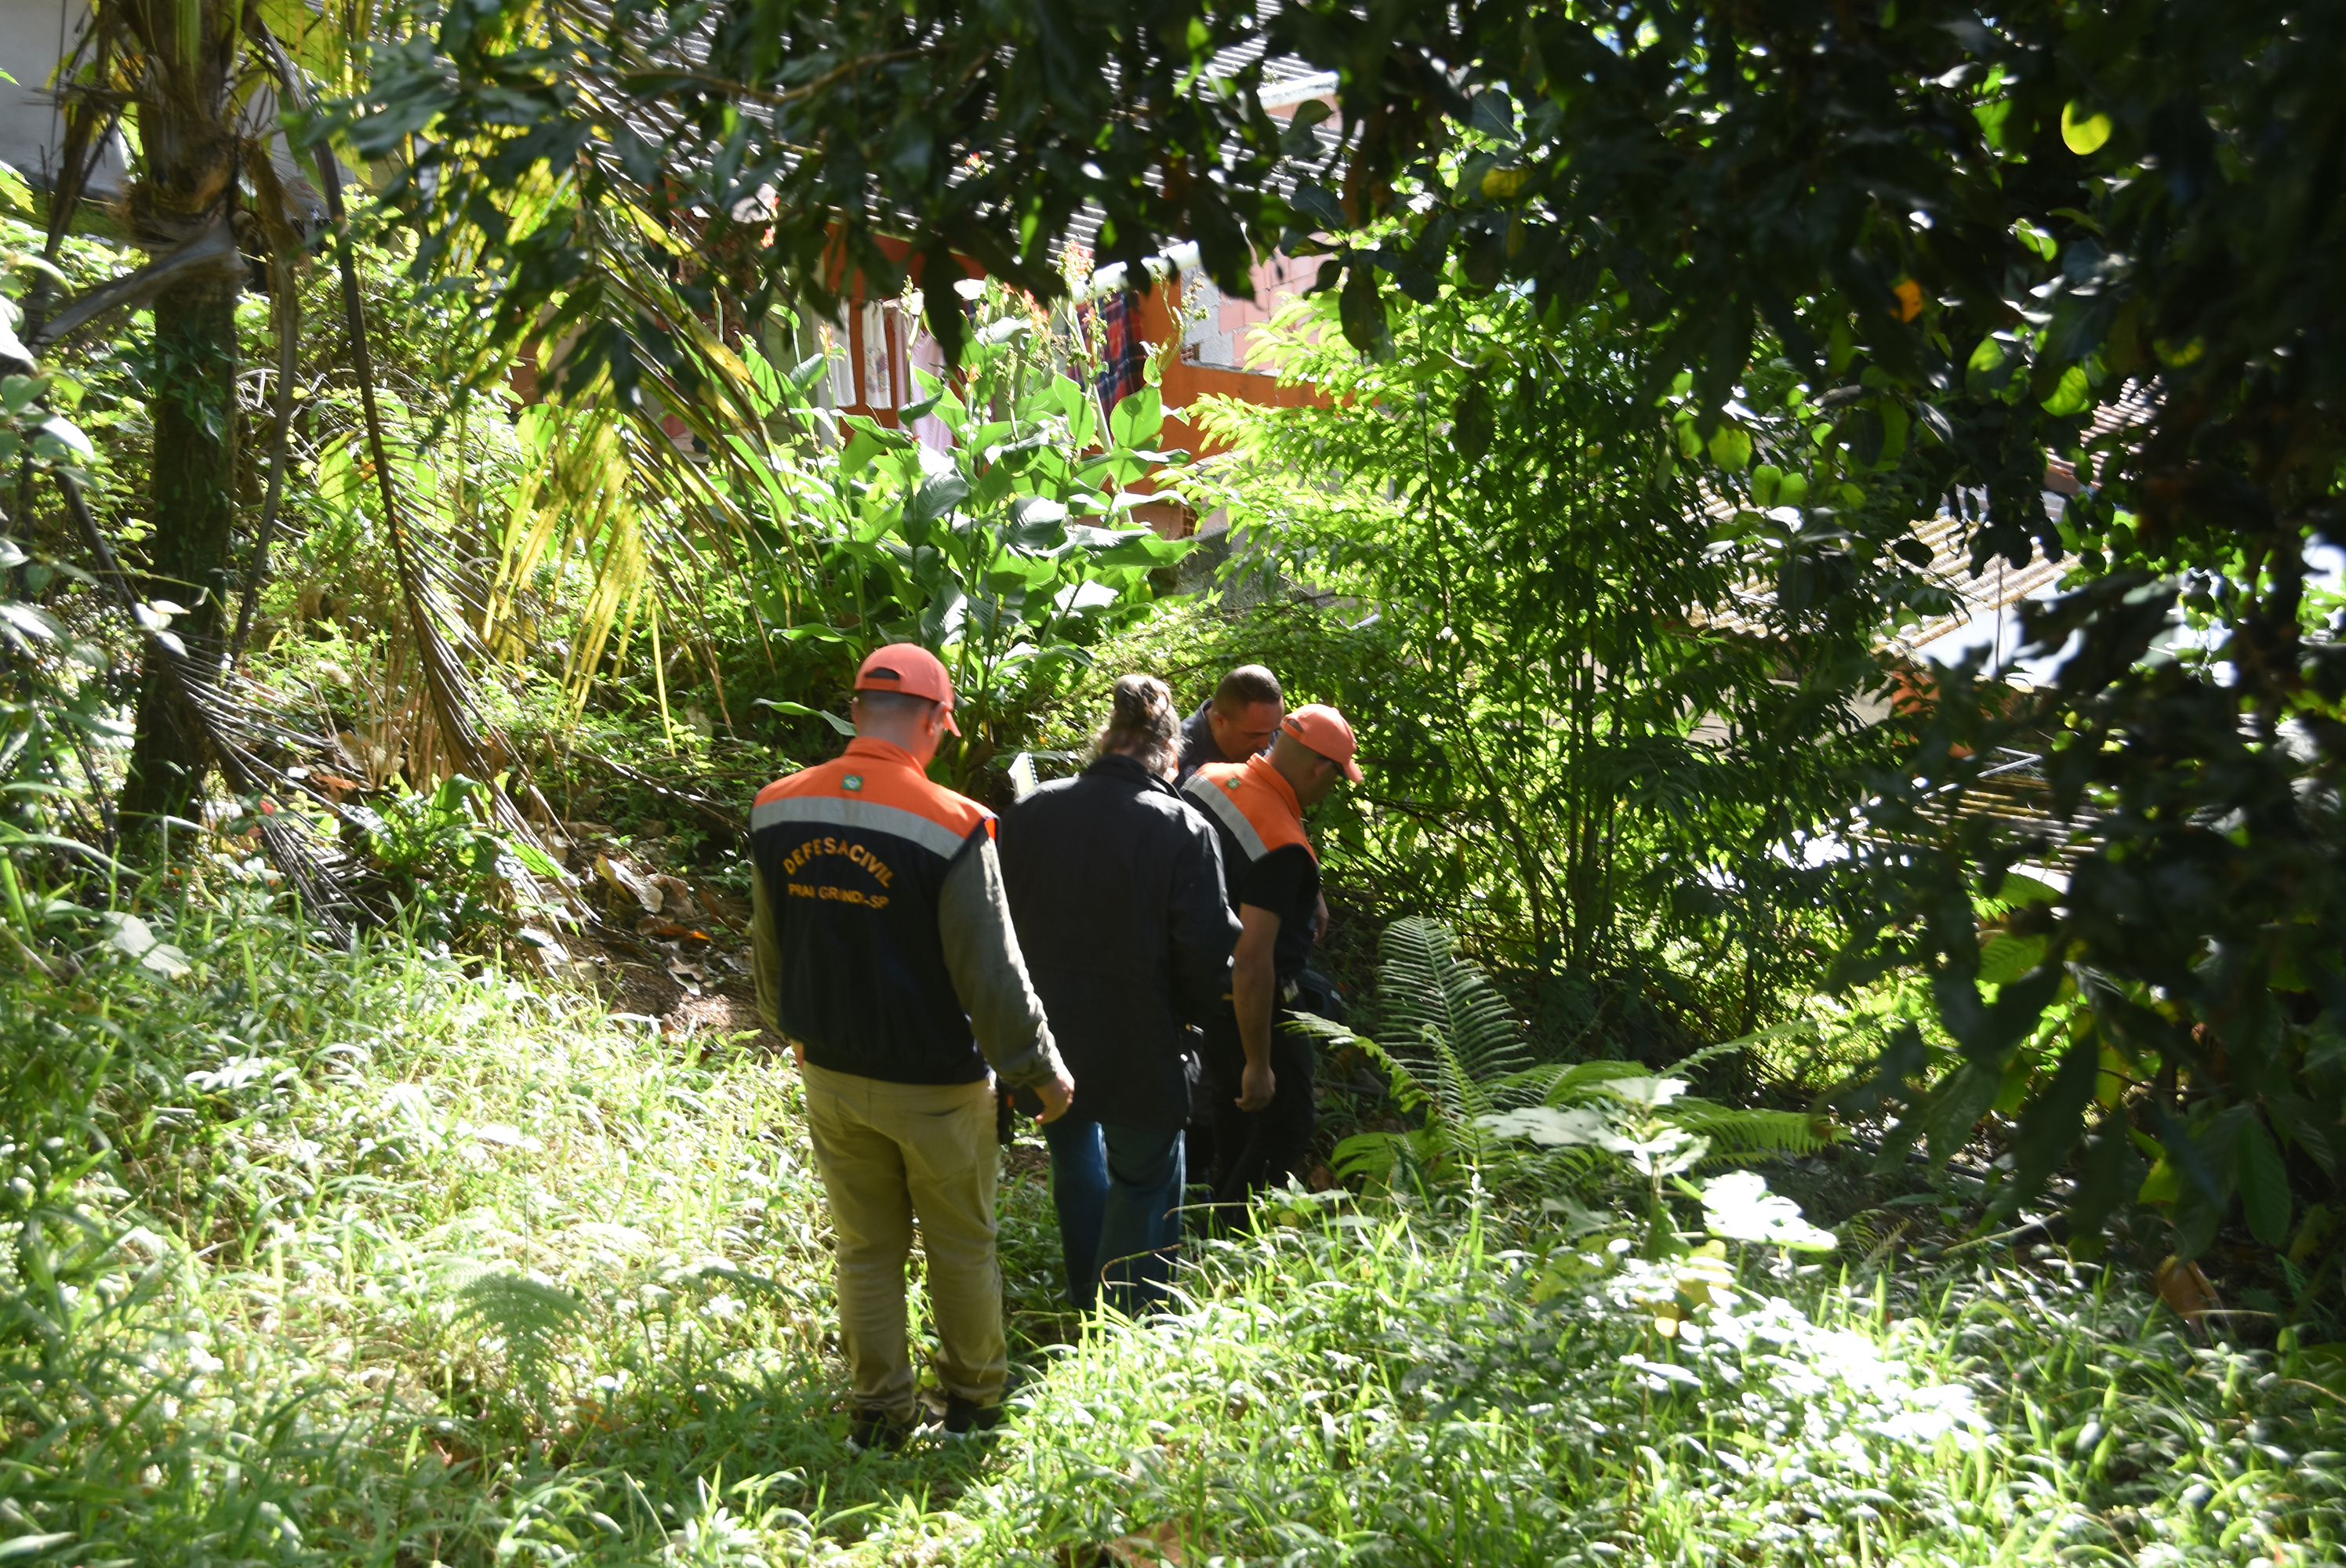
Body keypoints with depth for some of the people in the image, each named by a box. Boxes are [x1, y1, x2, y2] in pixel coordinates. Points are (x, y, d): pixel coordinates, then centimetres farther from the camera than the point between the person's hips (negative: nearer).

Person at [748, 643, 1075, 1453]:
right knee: (960, 1248, 15)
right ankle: (972, 1402, 30)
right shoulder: (951, 827, -21)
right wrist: (1043, 1072, -2)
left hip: (831, 1075, 4)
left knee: (867, 1247, 17)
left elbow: (769, 946, 11)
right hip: (932, 1084, -4)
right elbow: (991, 975, -16)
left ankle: (879, 1414, 26)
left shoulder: (778, 811, -4)